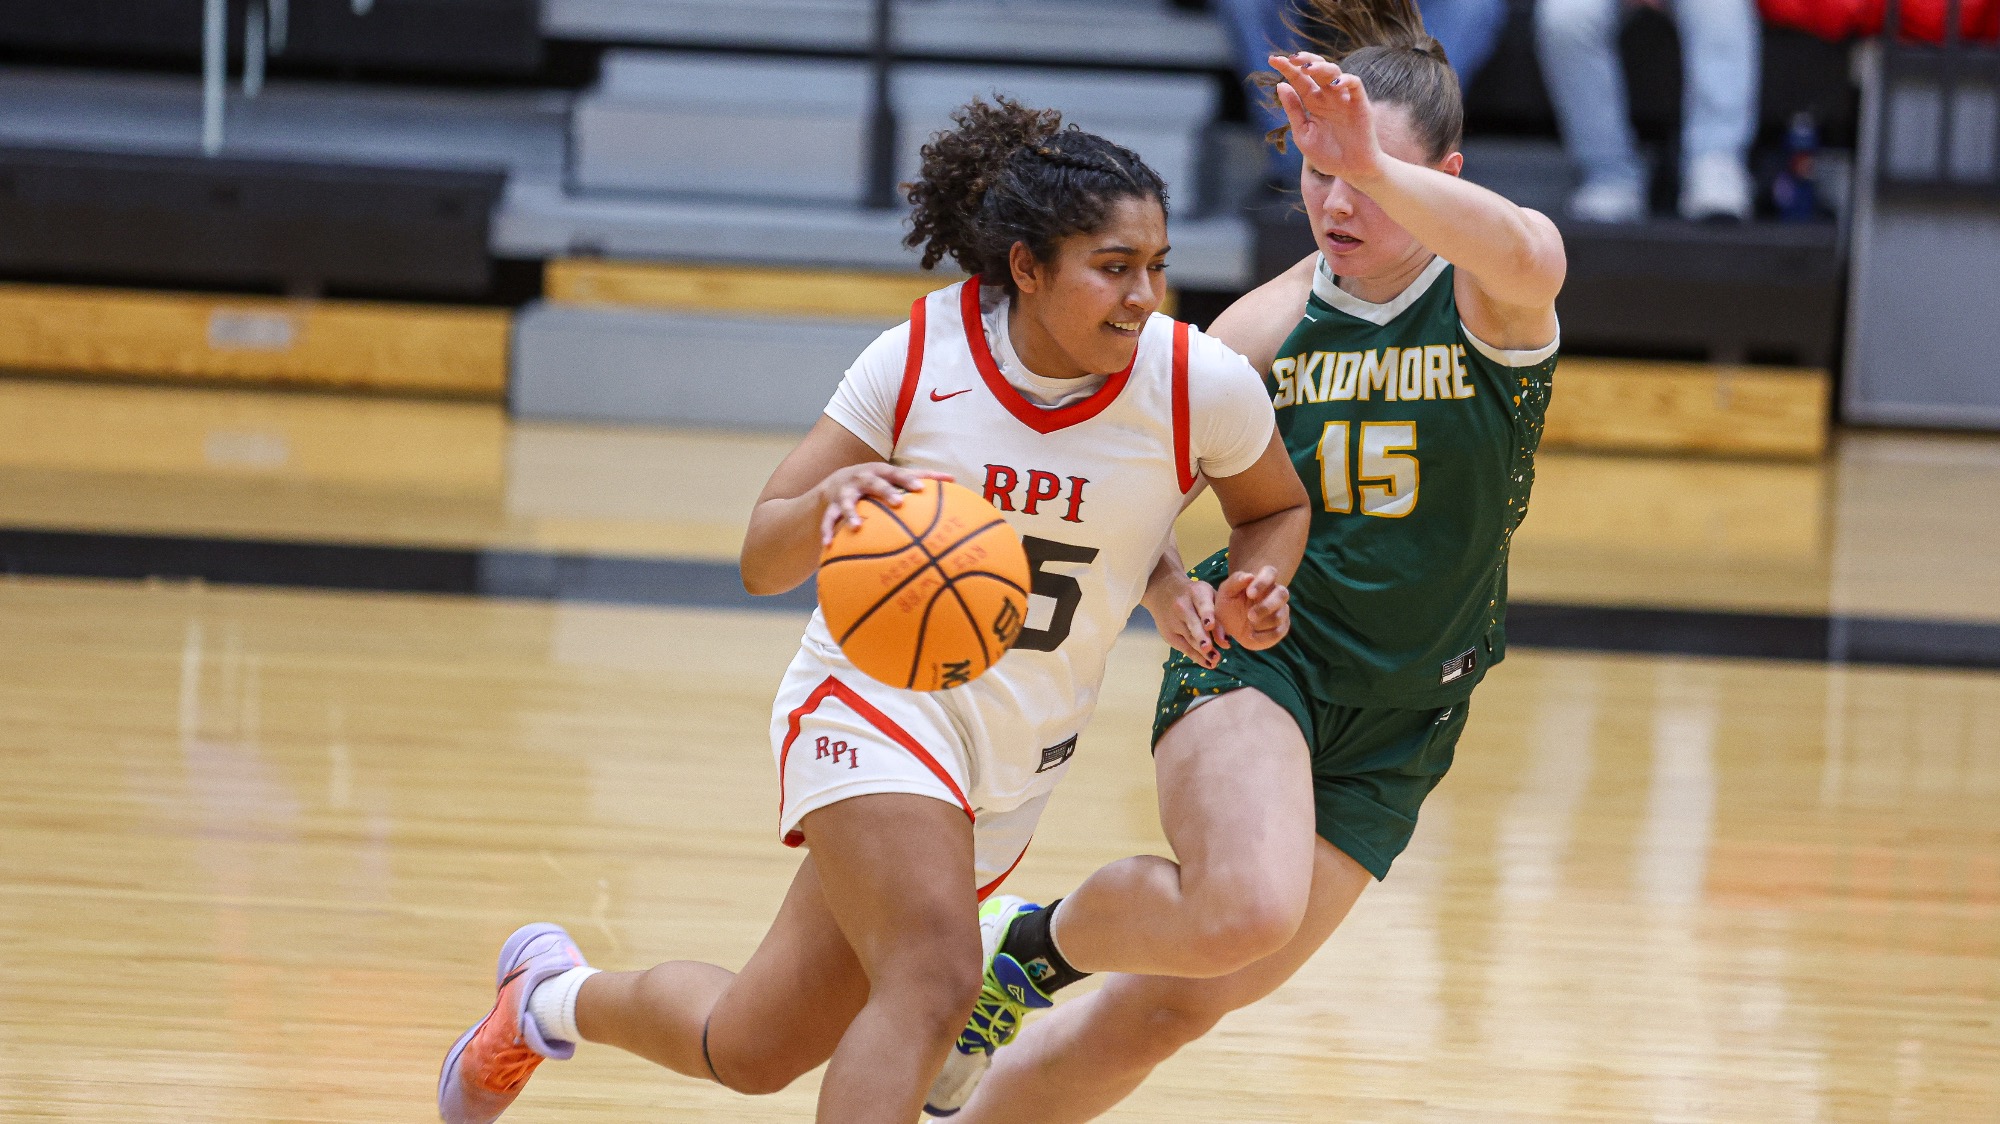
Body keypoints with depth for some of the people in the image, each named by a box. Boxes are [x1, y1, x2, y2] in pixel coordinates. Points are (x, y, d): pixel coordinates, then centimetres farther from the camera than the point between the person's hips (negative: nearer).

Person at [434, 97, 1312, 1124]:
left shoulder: (1203, 385, -13)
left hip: (1019, 759, 4)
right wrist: (831, 498, -30)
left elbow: (1277, 508, 10)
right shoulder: (919, 357, -13)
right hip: (876, 701, -4)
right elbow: (762, 561, -7)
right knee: (933, 980, -30)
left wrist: (1253, 587, -13)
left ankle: (554, 997, 39)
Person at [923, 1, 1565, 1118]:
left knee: (1173, 1007, 1)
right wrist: (1163, 583, -12)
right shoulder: (1270, 323, -3)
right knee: (1246, 910, -32)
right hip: (1258, 656, -1)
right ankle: (1032, 943, -3)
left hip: (1396, 729, 1)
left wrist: (1377, 165, -50)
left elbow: (1532, 257, -37)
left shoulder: (1489, 299, -10)